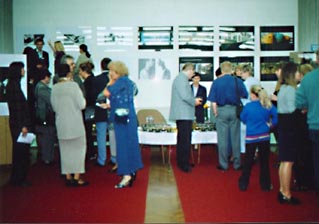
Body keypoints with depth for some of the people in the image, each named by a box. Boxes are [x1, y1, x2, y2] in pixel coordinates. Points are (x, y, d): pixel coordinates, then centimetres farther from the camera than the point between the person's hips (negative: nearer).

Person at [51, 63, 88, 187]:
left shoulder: (54, 88, 2)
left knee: (65, 149, 12)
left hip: (61, 124, 5)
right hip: (75, 123, -4)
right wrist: (83, 99, 8)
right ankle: (76, 177, 6)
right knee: (78, 148, 6)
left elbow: (54, 107, 9)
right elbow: (81, 105, -12)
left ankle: (68, 176, 17)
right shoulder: (73, 85, -12)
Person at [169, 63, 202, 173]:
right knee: (186, 140, -8)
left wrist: (194, 100, 16)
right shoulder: (182, 78, -14)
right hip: (184, 114, -11)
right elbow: (185, 96, -22)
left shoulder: (180, 78, 18)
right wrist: (194, 102, -6)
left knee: (182, 139, 16)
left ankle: (181, 162, 24)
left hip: (181, 114, 11)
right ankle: (184, 164, -4)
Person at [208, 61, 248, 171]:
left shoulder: (216, 82, -4)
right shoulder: (237, 81, -3)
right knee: (235, 138, 9)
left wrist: (215, 112, 3)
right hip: (234, 110, 1)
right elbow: (245, 96, 3)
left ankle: (223, 164, 10)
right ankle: (237, 164, 15)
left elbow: (213, 101, -7)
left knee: (222, 138, 5)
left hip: (221, 110, -1)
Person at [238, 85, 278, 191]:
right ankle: (265, 185, 18)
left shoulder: (248, 106, -10)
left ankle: (243, 184, 17)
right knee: (264, 161, 11)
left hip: (251, 137, -1)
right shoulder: (268, 105, -4)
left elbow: (243, 119, 1)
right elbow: (277, 116, -12)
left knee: (248, 161, 10)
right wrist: (271, 124, 2)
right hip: (264, 136, 1)